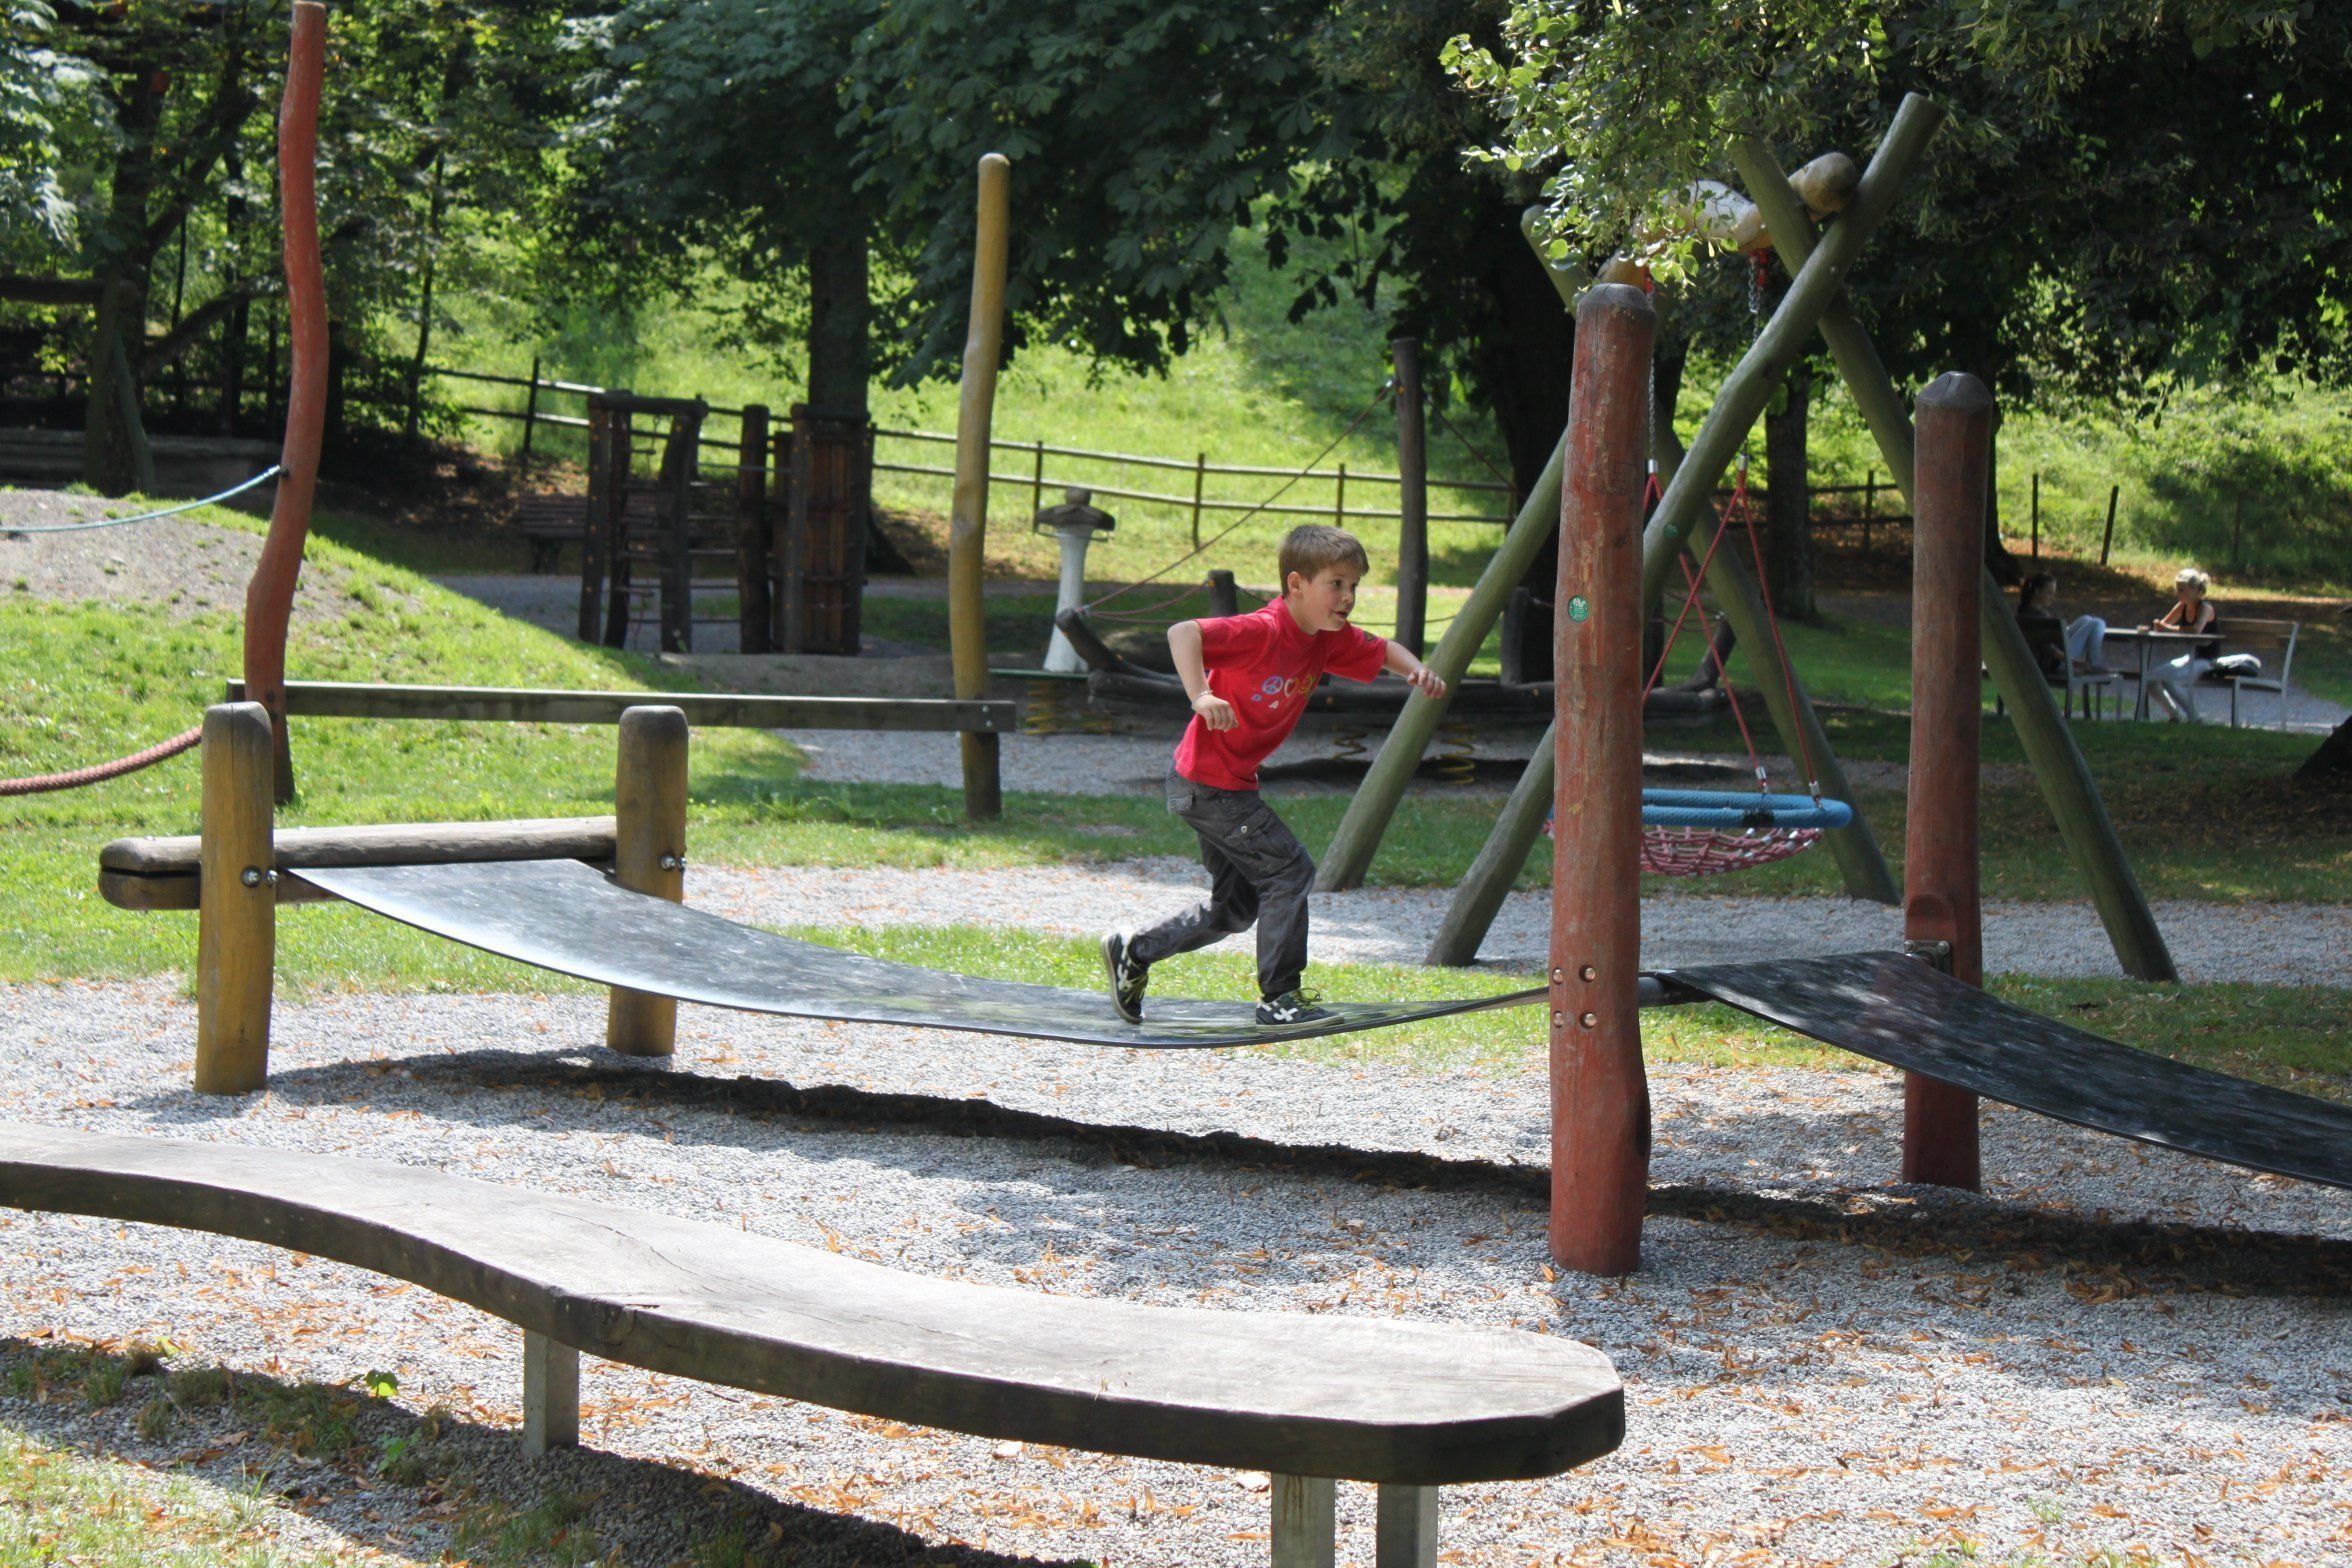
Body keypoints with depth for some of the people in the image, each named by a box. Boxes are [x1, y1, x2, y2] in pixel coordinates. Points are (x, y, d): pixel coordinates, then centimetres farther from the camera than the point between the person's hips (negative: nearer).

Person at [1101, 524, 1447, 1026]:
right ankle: (1280, 998, -1)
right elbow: (1182, 633, -32)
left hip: (1232, 784, 10)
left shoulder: (1328, 639, 3)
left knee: (1236, 907, 16)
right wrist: (1200, 696, -45)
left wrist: (1416, 670, -5)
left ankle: (1133, 953, 25)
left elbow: (1383, 651, 17)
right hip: (1208, 782, -10)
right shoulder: (1263, 631, -23)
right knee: (1287, 871, -9)